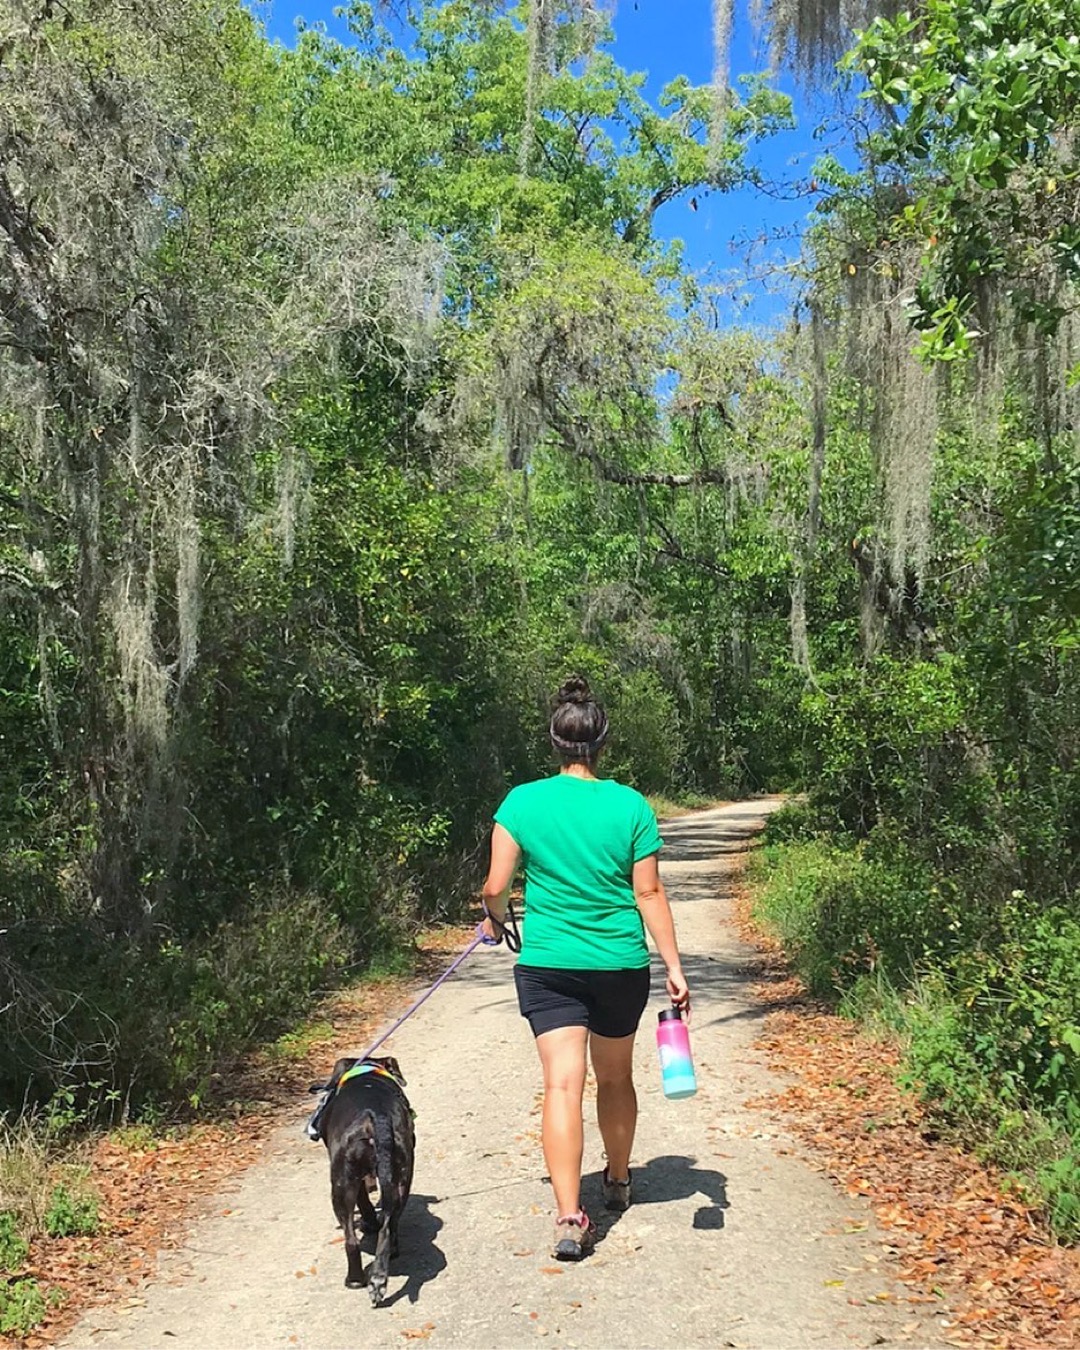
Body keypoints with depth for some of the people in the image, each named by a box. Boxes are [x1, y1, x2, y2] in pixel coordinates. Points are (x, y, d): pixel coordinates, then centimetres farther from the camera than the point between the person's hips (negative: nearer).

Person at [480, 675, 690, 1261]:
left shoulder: (523, 802, -7)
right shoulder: (631, 806, -6)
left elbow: (495, 888, -5)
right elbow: (649, 893, -5)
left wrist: (496, 921, 17)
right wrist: (674, 968, 1)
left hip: (548, 965, -1)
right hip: (621, 965, 2)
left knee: (562, 1083, -2)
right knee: (616, 1077, 20)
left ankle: (569, 1218, -9)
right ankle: (618, 1181, 41)